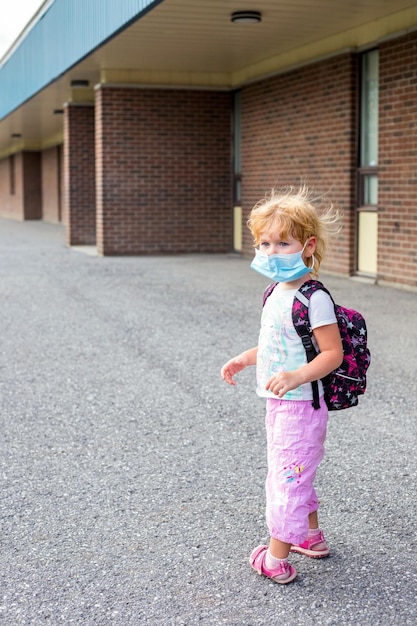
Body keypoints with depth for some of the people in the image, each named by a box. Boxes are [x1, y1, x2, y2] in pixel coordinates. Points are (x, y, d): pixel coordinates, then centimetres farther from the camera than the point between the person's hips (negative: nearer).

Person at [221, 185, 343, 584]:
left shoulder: (314, 299, -21)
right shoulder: (277, 292, 7)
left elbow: (333, 353, -22)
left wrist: (296, 376, -33)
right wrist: (244, 359, 16)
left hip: (299, 406, -10)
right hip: (278, 404, 10)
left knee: (287, 476, -1)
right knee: (293, 473, 23)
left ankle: (276, 558, 10)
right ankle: (311, 536, 40)